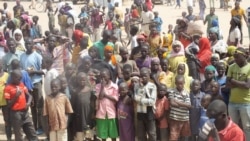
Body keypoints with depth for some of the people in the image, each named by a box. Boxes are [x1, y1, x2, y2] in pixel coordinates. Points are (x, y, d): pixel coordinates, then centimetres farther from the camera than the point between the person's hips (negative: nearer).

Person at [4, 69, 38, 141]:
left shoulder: (22, 85, 6)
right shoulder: (8, 88, -11)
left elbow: (29, 95, 11)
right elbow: (9, 104, -11)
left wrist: (28, 102, -9)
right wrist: (16, 96, -23)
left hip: (25, 112, 6)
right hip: (15, 113, -6)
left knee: (32, 132, 11)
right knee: (18, 135, 4)